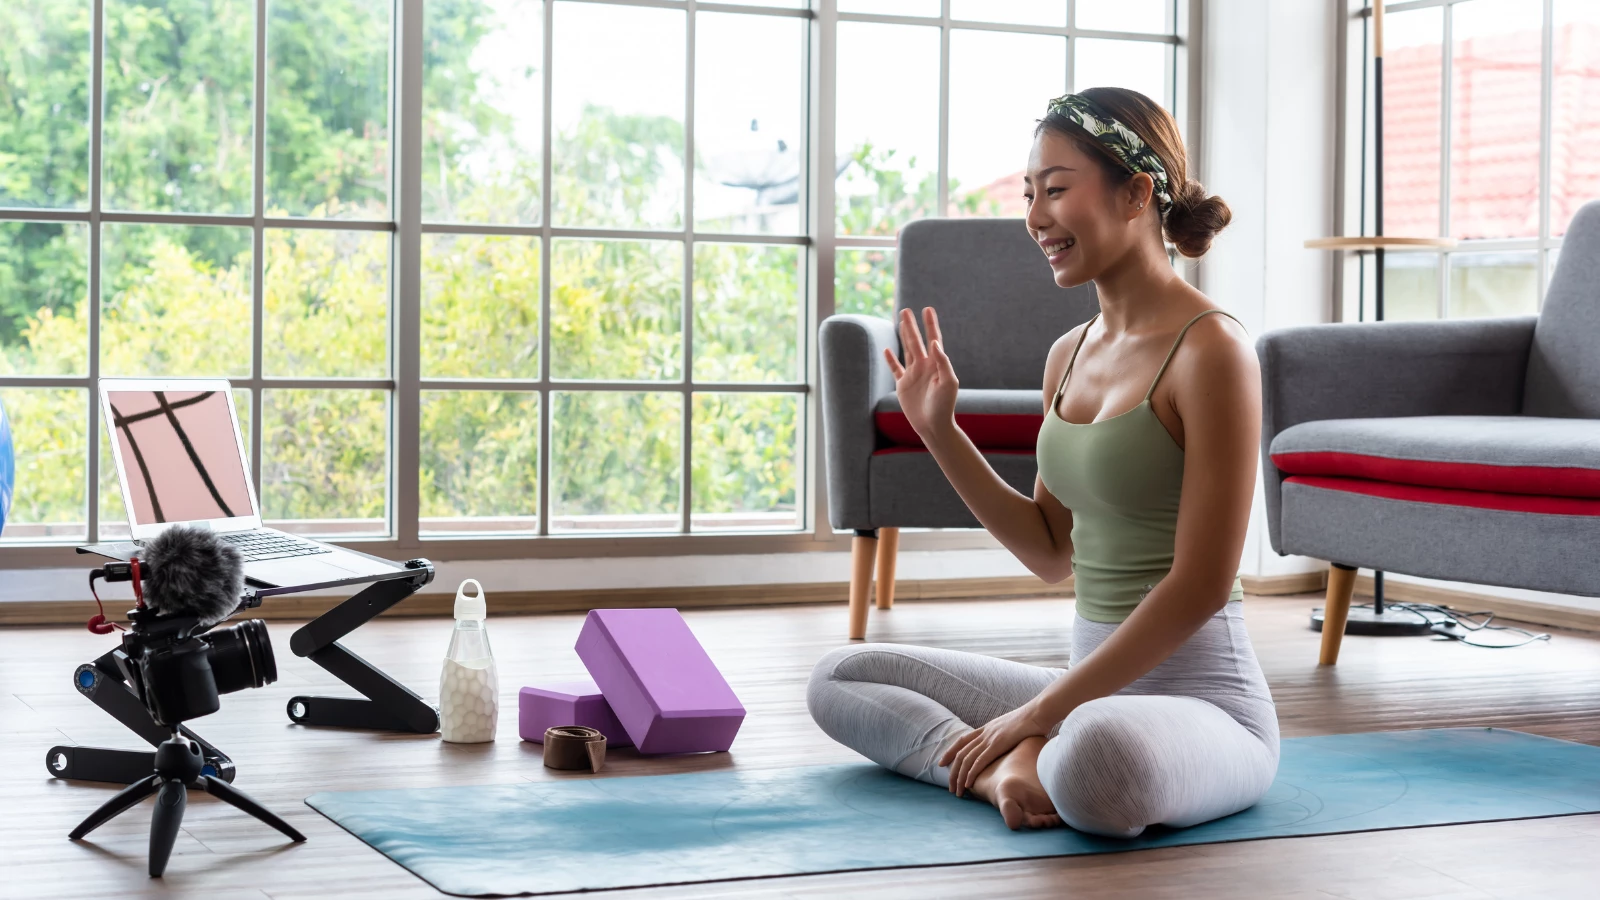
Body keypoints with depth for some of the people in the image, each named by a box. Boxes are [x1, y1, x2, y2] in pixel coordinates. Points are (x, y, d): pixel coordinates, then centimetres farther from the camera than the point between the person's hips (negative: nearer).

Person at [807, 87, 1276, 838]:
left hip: (1199, 697, -9)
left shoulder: (1208, 348, -14)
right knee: (839, 681, 9)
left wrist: (1040, 712, -18)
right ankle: (1008, 766, -11)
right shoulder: (1069, 355, 9)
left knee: (1098, 757, -43)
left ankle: (1027, 764, -11)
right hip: (1091, 688, 9)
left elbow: (1200, 584, -18)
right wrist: (939, 431, 7)